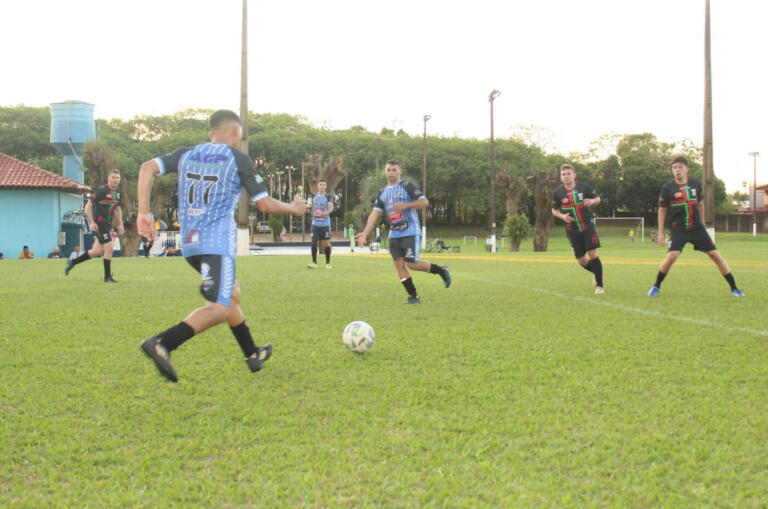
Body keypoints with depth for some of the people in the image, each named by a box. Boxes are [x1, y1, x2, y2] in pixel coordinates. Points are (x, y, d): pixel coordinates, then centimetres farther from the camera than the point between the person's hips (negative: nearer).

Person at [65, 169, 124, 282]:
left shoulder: (118, 193, 10)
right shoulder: (101, 191, -13)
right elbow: (88, 206, -10)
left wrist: (120, 224, 16)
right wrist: (91, 222, -16)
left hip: (107, 224, 8)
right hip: (98, 223, -8)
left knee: (97, 252, 10)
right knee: (109, 247, -11)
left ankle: (72, 262, 27)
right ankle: (107, 276, -1)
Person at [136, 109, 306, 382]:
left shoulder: (186, 154, 15)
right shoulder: (238, 159, 1)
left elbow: (148, 168, 1)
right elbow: (265, 204, 1)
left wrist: (143, 212, 0)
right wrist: (294, 208, 19)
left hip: (189, 242, 8)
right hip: (218, 241, -8)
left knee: (232, 294, 24)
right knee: (219, 309, -13)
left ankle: (252, 354, 35)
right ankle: (161, 343, -33)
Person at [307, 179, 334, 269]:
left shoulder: (328, 197, -3)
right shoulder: (314, 196, 9)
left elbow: (331, 208, -16)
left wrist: (326, 213, -35)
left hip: (325, 223, -3)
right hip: (316, 223, 3)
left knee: (326, 243, -1)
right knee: (314, 242, -4)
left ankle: (328, 263, 10)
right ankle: (314, 262, 0)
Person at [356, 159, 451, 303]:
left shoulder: (407, 186, -5)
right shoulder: (382, 193, 13)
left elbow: (424, 202, -12)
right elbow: (375, 214, 8)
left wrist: (405, 205, -24)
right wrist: (365, 233, -3)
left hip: (410, 232, -6)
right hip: (394, 234, 6)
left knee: (412, 264, -13)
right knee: (399, 264, -2)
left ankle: (441, 270, 9)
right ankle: (413, 296, 5)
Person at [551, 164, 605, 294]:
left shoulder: (584, 187, -2)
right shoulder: (558, 192, 1)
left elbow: (597, 198, 11)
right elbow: (554, 210, 12)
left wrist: (592, 201, -13)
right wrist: (562, 216, -8)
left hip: (588, 226, -2)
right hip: (572, 230, 2)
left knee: (593, 255, -12)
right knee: (582, 261, 3)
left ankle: (599, 285, 0)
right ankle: (596, 273, 36)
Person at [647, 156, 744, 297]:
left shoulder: (696, 185, 4)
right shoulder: (667, 188, -5)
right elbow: (662, 210, 2)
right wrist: (661, 232, 0)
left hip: (696, 228, 3)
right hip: (678, 229, -3)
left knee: (715, 254, -2)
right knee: (672, 255, -23)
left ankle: (734, 288, 7)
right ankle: (656, 287, -2)